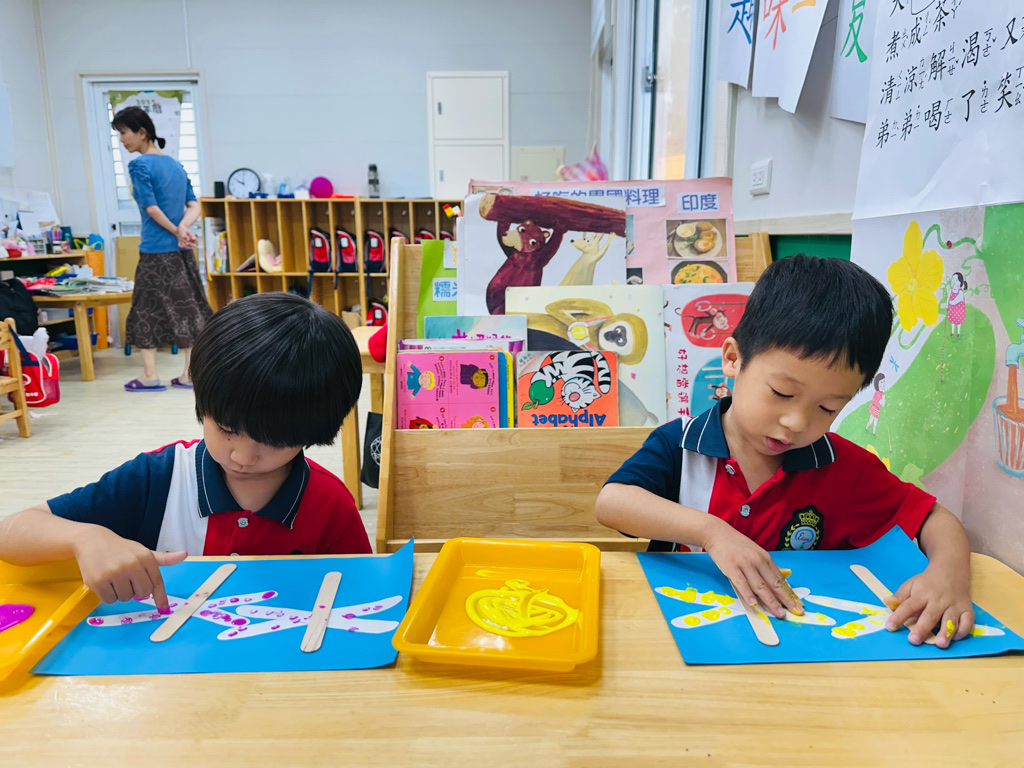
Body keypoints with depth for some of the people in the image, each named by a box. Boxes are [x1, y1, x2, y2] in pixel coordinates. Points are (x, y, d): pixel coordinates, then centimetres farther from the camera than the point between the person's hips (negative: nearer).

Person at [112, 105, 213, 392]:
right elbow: (194, 207, 8)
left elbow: (151, 208, -13)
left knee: (146, 310, 4)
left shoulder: (139, 165, -8)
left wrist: (176, 231, -3)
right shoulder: (175, 164, 13)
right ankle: (191, 374, 11)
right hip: (183, 250, 7)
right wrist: (182, 228, -7)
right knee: (188, 308, 7)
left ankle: (150, 376, 7)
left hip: (156, 250, -6)